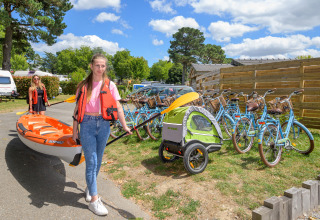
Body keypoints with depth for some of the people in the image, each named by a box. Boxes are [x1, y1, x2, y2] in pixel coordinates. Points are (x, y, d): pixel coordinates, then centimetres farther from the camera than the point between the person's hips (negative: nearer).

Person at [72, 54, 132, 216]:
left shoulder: (109, 85, 4)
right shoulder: (84, 86, 5)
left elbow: (117, 107, -1)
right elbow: (77, 109, 6)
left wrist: (124, 126, -10)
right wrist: (75, 131, 4)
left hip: (103, 125, 2)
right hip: (87, 125, -1)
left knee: (98, 161, 13)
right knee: (91, 161, -4)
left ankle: (89, 187, 37)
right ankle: (94, 200, 3)